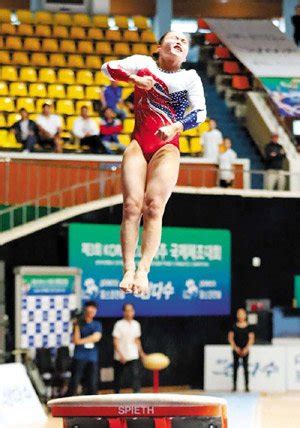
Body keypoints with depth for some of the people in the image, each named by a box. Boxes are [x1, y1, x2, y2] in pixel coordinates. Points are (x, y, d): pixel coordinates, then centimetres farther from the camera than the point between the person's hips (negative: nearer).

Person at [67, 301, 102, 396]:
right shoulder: (79, 324, 4)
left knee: (92, 384, 1)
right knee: (74, 383, -9)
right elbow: (75, 340, -8)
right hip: (79, 358, -3)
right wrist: (76, 327, -15)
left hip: (92, 359, 3)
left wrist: (81, 341, -9)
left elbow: (96, 338, -6)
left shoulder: (97, 325, 12)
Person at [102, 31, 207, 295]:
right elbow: (108, 68, 10)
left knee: (154, 206, -16)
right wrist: (134, 79, -7)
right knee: (132, 206, -12)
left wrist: (175, 127, -22)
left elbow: (200, 112, -4)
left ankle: (143, 271, -21)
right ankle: (128, 270, -13)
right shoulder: (143, 64, 12)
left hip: (167, 147, -1)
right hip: (138, 144, 1)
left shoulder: (190, 78, 9)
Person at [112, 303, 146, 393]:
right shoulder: (119, 324, -8)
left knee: (135, 376, -13)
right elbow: (116, 341, -10)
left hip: (133, 357, 3)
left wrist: (141, 353, 11)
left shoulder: (136, 324, 7)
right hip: (120, 358, -3)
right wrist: (120, 355, -20)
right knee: (118, 378, 8)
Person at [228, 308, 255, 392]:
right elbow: (230, 338, 1)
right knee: (235, 367, 1)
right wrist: (235, 347, -8)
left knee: (245, 367, -2)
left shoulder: (248, 327, 2)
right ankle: (234, 386, 6)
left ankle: (247, 386, 0)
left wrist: (246, 348, -10)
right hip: (236, 349, 1)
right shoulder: (234, 327, 3)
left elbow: (251, 338, -1)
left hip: (245, 350, -1)